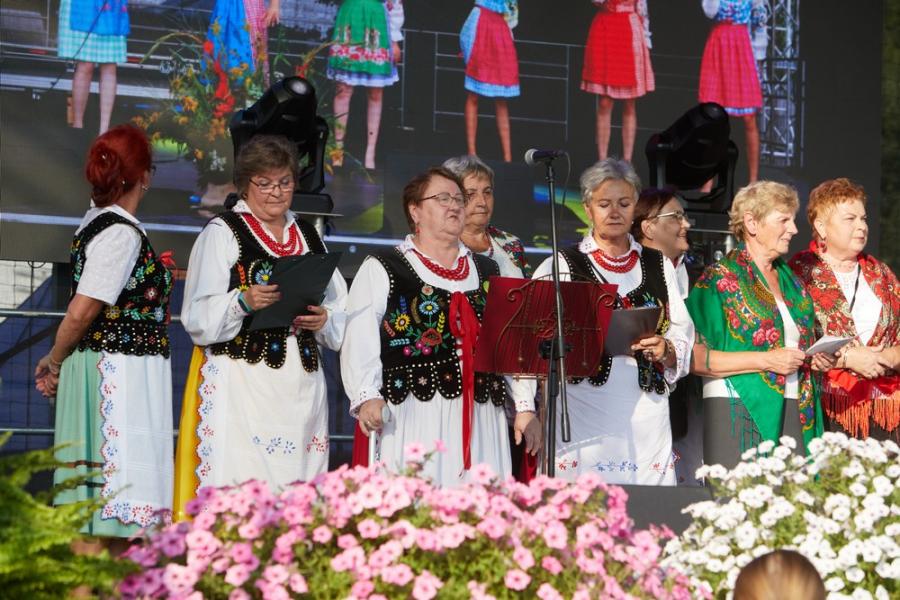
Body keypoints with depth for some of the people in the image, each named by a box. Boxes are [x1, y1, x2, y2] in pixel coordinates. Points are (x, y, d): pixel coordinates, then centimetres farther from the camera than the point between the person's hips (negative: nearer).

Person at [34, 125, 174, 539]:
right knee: (121, 489, -8)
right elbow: (81, 313, -16)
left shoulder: (96, 221, 11)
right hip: (121, 374, -9)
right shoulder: (122, 233, -15)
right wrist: (55, 362, -3)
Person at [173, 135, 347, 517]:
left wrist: (324, 319, -2)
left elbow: (340, 308, 20)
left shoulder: (308, 236, 19)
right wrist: (242, 302, -21)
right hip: (239, 381, -5)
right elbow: (198, 317, -3)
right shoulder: (222, 233, 4)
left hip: (301, 382, 5)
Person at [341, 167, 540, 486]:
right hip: (411, 418, -4)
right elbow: (360, 342, -4)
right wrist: (366, 397, -18)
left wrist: (525, 407, 9)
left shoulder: (488, 272, 21)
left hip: (479, 420, 4)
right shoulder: (381, 270, 7)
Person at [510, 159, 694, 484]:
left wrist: (666, 350, -8)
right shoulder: (561, 266, 5)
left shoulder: (659, 266, 16)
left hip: (648, 418, 3)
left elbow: (683, 335, 13)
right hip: (583, 416, -3)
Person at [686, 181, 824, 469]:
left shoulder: (790, 280, 18)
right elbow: (694, 357, -14)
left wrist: (817, 357, 8)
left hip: (794, 417, 6)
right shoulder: (719, 279, -4)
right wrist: (766, 361, -16)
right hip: (739, 414, -6)